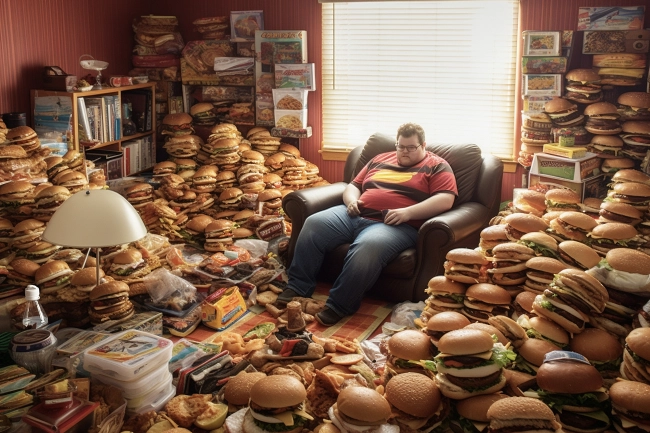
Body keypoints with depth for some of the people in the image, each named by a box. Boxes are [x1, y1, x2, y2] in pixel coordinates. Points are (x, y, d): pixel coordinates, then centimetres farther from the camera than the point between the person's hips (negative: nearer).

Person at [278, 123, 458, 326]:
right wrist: (352, 201, 1)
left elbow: (445, 200, -8)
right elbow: (354, 185, 26)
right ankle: (298, 287, -9)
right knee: (314, 224, -14)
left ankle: (339, 306, -28)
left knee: (368, 246, -37)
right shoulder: (380, 160, 24)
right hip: (356, 215, 6)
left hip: (395, 224, -6)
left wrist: (407, 212, -19)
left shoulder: (437, 167, 7)